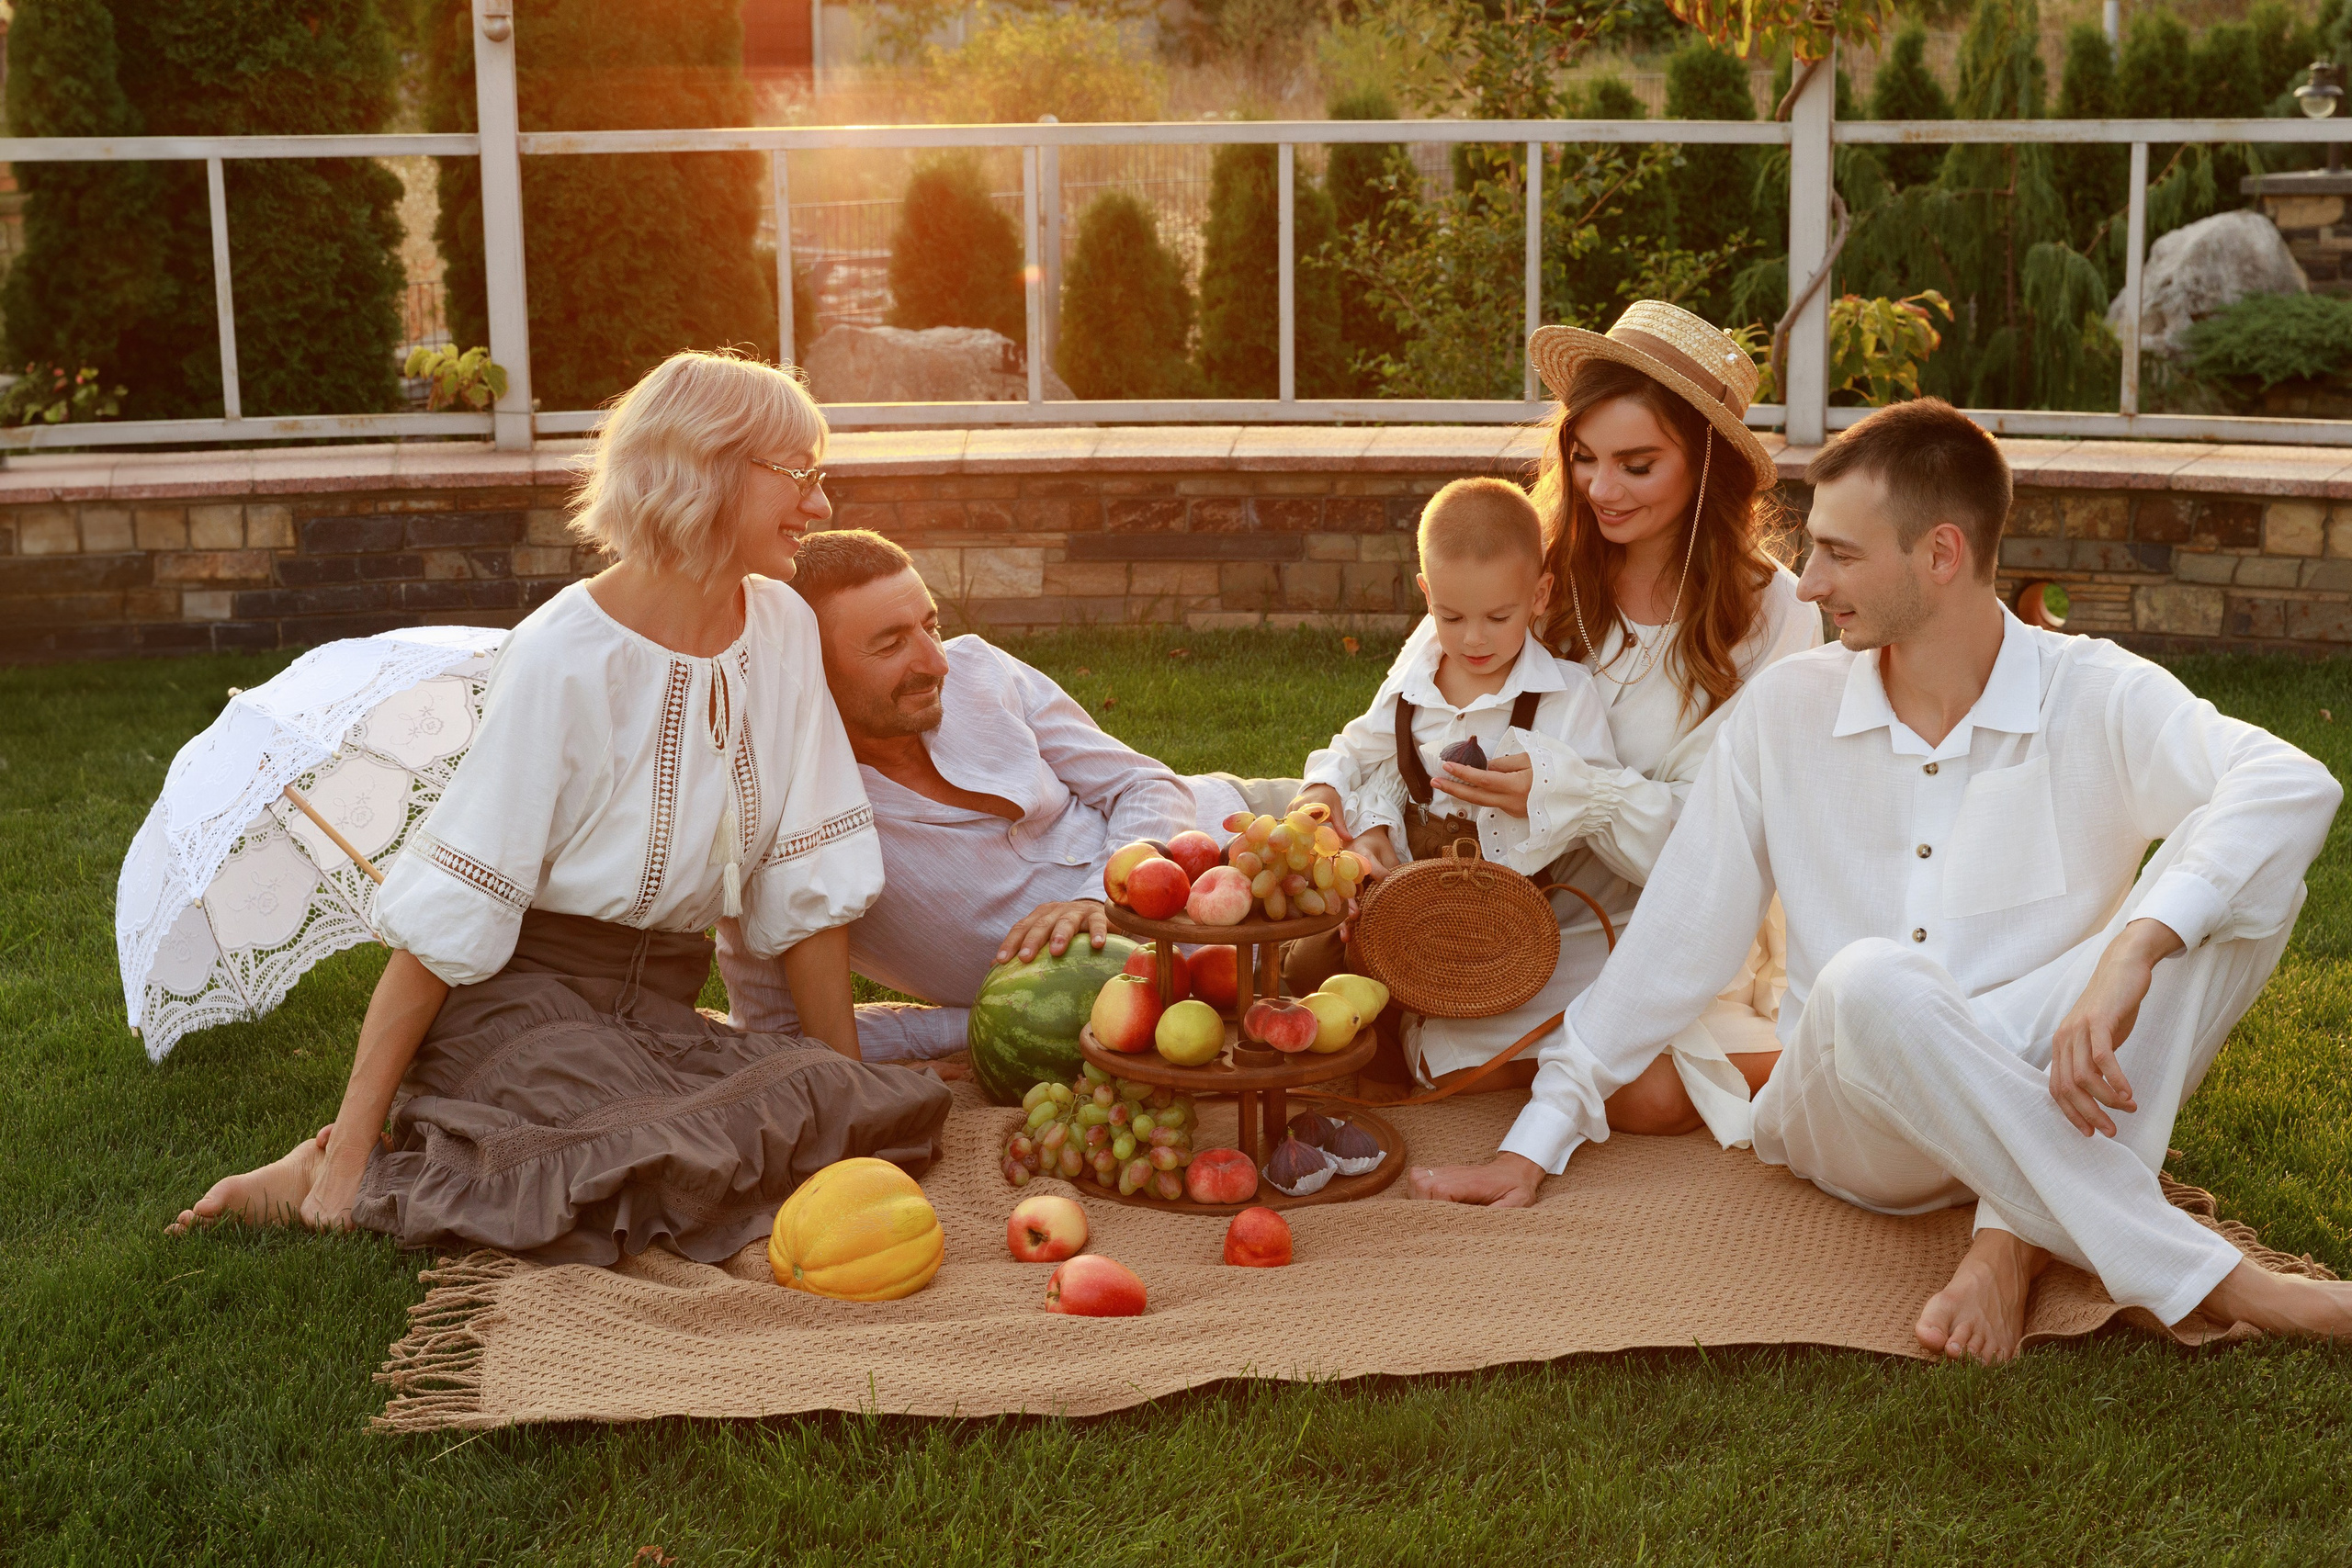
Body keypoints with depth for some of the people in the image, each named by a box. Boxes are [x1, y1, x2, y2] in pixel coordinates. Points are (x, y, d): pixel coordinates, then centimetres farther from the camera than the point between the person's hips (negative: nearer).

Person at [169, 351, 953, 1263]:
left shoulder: (783, 628, 2)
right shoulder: (565, 658, -16)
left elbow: (808, 885, 5)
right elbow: (445, 917, -15)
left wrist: (847, 1086, 3)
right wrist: (349, 1150, -15)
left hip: (656, 1016, 7)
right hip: (518, 1006, -7)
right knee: (675, 1170, -30)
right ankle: (324, 1181, -10)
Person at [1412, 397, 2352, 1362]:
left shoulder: (2100, 700, -4)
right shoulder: (1786, 711, 5)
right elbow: (1678, 936, 8)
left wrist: (2133, 951, -39)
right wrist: (1536, 1143, 6)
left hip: (2048, 1096, 0)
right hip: (1851, 1118, 1)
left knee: (2251, 873, -22)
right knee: (1866, 983, -36)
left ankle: (2018, 1238, -28)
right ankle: (2201, 1278, -27)